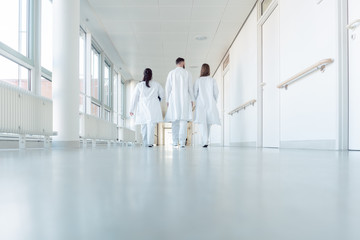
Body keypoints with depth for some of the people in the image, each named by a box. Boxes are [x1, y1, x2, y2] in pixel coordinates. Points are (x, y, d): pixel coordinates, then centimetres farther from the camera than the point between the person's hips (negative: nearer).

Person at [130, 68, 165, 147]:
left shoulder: (139, 85, 5)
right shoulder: (156, 84, 5)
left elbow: (134, 98, 5)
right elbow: (162, 95, 11)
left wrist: (132, 109, 10)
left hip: (142, 108, 1)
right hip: (153, 107, -1)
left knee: (144, 125, 8)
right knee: (151, 124, -6)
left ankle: (145, 142, 10)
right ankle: (150, 142, -13)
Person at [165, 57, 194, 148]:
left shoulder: (171, 73, 6)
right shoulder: (187, 73, 5)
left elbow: (167, 88, 3)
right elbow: (190, 88, 3)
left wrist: (167, 100, 8)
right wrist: (192, 100, 9)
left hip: (174, 99, 1)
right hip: (185, 99, -1)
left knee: (175, 120, 5)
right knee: (183, 120, -4)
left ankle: (175, 141, 3)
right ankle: (182, 141, -13)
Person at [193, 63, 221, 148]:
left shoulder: (198, 81, 0)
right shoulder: (212, 80, 2)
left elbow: (194, 93, -1)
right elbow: (216, 92, 2)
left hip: (201, 104, -2)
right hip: (211, 104, 2)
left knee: (202, 123, -5)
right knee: (209, 123, 14)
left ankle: (205, 141, -18)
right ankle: (206, 141, 23)